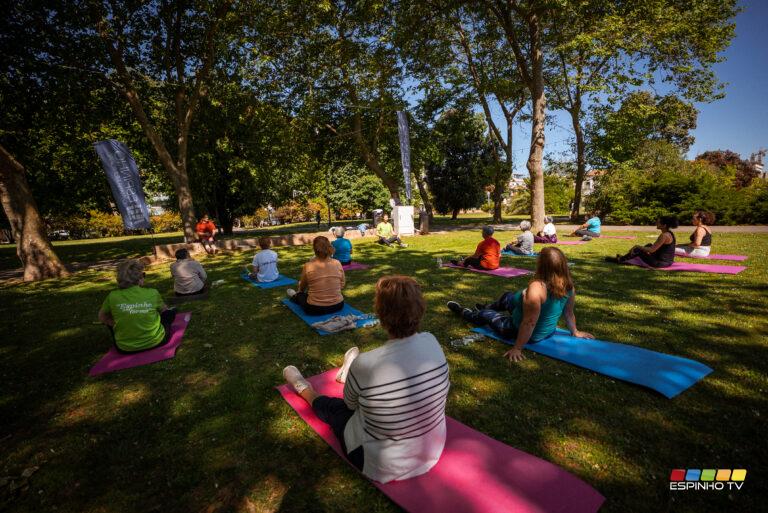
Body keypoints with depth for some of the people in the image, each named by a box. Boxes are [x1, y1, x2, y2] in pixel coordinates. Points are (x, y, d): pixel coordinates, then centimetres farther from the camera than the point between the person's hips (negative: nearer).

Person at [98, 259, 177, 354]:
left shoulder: (112, 297, -13)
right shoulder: (153, 294, -15)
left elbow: (102, 317, 6)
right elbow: (164, 310, 4)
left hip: (125, 349, 1)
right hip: (156, 342, -1)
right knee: (171, 312, 19)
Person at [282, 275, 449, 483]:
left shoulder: (365, 364, -33)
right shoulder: (432, 342, -20)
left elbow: (351, 404, -11)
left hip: (385, 467, -4)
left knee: (330, 405, 21)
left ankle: (303, 388, 53)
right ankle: (350, 376, 61)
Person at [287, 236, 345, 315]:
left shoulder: (308, 266, -14)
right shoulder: (337, 263, -9)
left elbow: (302, 288, 5)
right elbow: (342, 285, 4)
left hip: (315, 309, -3)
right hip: (338, 306, 3)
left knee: (300, 294, 31)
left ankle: (294, 297, 63)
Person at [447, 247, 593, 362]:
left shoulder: (536, 288, -37)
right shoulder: (568, 285, -14)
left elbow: (529, 323, -35)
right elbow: (569, 313, -1)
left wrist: (517, 348, -27)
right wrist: (575, 332, 17)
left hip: (528, 334, -7)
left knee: (484, 314, 17)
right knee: (507, 296, 27)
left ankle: (463, 312, 48)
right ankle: (486, 307, 56)